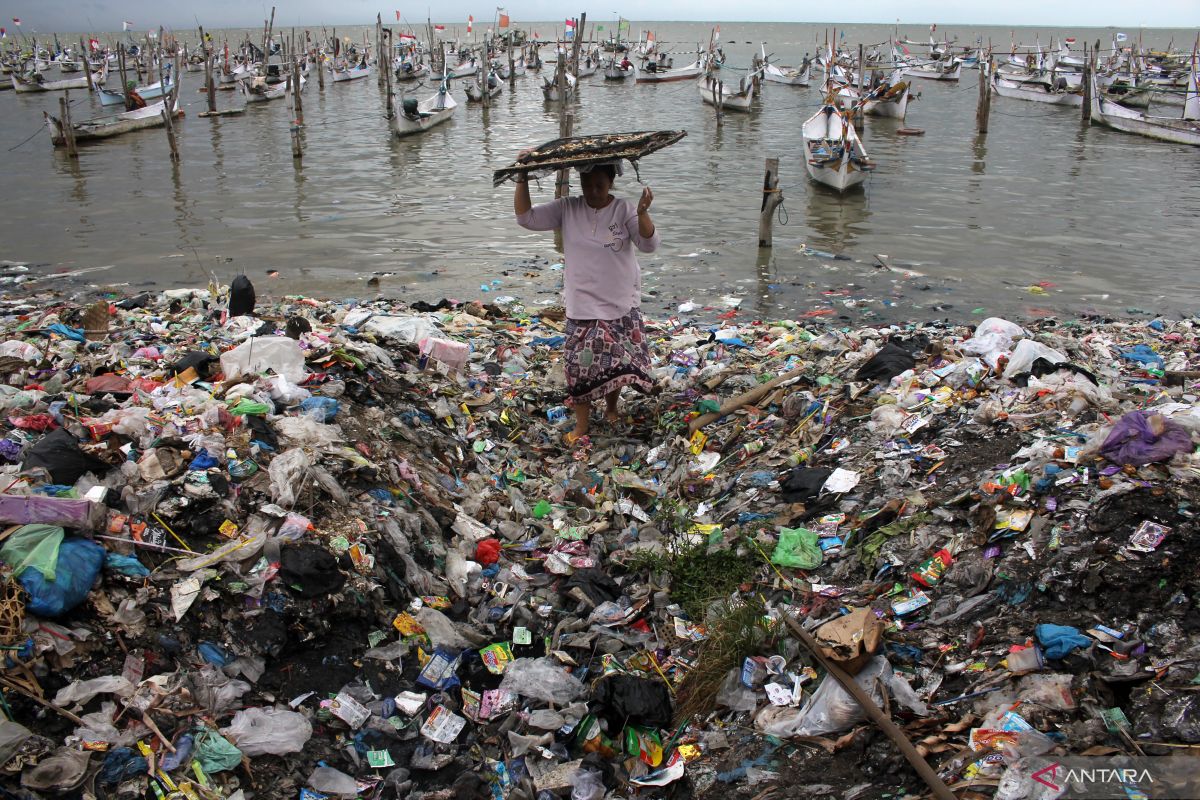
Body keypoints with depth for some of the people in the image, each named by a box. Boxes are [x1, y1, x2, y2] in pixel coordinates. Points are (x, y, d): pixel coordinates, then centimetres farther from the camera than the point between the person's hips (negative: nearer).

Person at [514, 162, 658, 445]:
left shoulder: (624, 210, -7)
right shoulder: (567, 208, -3)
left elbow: (649, 244, -16)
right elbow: (526, 218, -7)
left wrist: (643, 213, -33)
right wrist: (522, 179, -17)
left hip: (622, 304, 0)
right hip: (582, 305, 0)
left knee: (620, 360, 10)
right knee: (581, 365, -1)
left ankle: (611, 407, 37)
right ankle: (581, 425, 11)